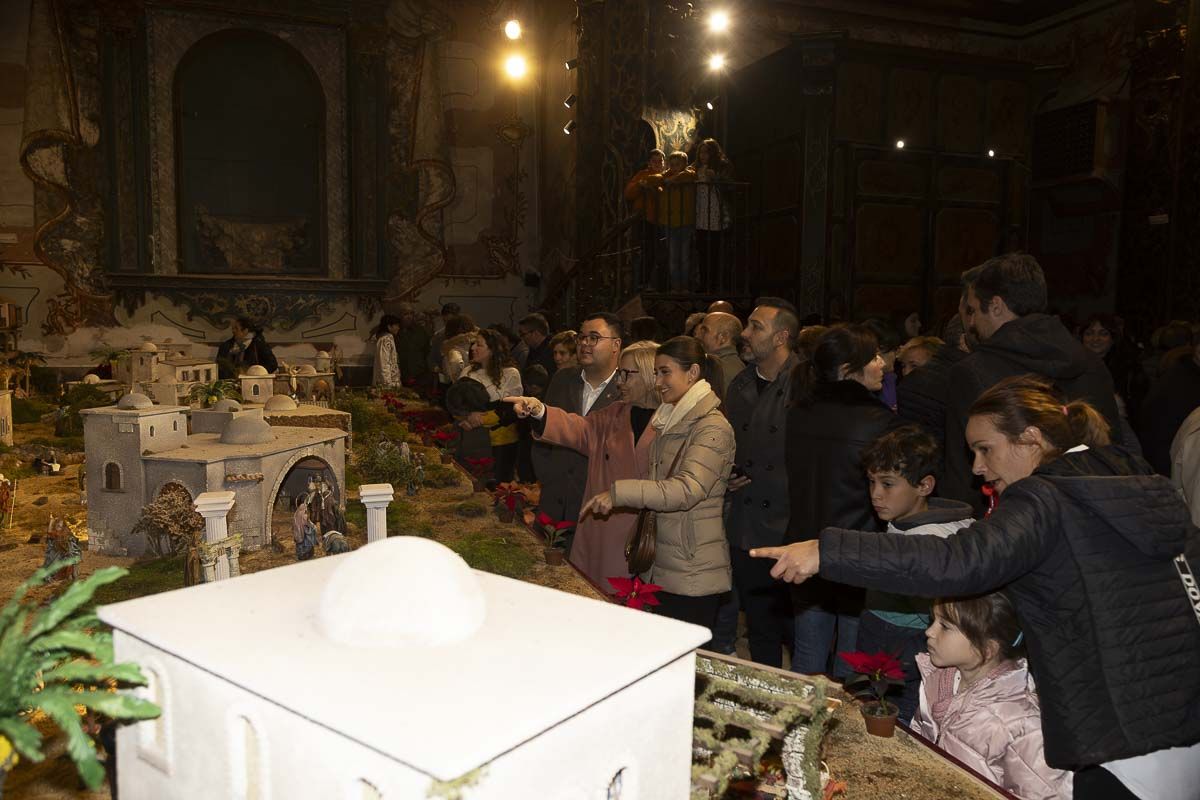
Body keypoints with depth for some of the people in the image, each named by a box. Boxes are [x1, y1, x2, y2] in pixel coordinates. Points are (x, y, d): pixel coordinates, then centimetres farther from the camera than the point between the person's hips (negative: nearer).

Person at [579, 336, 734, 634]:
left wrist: (618, 493, -29)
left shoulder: (713, 428, -14)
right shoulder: (668, 421, 14)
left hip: (691, 574, -8)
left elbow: (688, 489, -27)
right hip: (660, 567, 8)